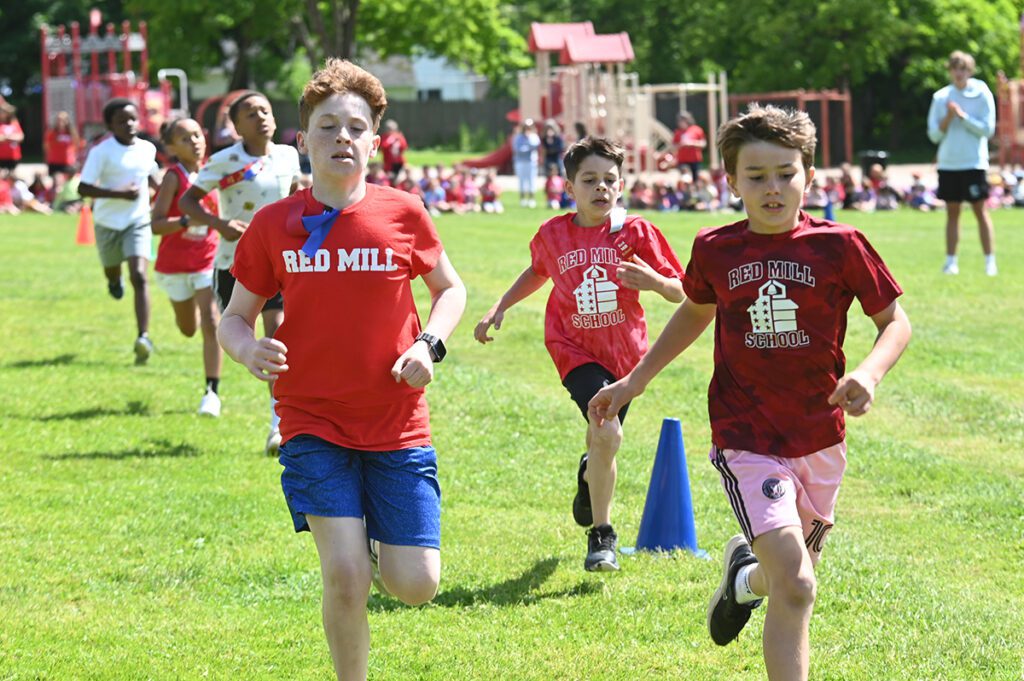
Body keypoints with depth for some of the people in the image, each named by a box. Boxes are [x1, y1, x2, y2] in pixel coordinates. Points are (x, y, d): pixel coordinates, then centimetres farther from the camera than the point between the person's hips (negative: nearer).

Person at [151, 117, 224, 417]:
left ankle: (212, 392, -13)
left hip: (208, 260, 1)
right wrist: (187, 221, -36)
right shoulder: (174, 177, -13)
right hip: (175, 263, -1)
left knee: (211, 323, -15)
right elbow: (156, 224, -22)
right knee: (188, 329, 15)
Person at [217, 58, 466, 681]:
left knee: (416, 584, -4)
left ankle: (378, 543, 32)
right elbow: (235, 316, 9)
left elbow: (451, 289, 14)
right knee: (345, 575, -16)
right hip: (313, 425, -1)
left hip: (397, 426, 1)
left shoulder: (402, 214, -2)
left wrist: (429, 345, -5)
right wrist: (249, 349, -15)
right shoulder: (274, 225, -2)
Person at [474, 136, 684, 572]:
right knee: (607, 433, -23)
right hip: (575, 348, -1)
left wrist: (655, 282, -28)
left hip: (624, 352, 1)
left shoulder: (636, 232, -8)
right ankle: (601, 536, -8)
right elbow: (538, 271, 21)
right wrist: (500, 307, 13)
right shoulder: (552, 234, -3)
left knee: (603, 439, 14)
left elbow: (679, 293, -8)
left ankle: (589, 475, 54)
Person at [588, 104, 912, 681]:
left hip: (820, 439, 2)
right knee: (795, 587, -18)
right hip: (747, 439, -2)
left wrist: (869, 374, -18)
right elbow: (696, 312, 19)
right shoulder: (715, 250, -2)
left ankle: (745, 578, 54)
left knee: (791, 576, 18)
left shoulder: (839, 245, -6)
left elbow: (895, 320, 1)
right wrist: (635, 381, 17)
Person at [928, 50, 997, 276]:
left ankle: (990, 261, -1)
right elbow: (934, 135, 5)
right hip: (948, 163, 3)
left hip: (974, 163, -3)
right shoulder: (941, 97, 6)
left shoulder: (982, 94, -2)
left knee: (981, 211, -4)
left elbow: (988, 129, -7)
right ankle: (951, 261, 8)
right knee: (952, 213, 5)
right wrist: (948, 118, -11)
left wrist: (963, 116, -16)